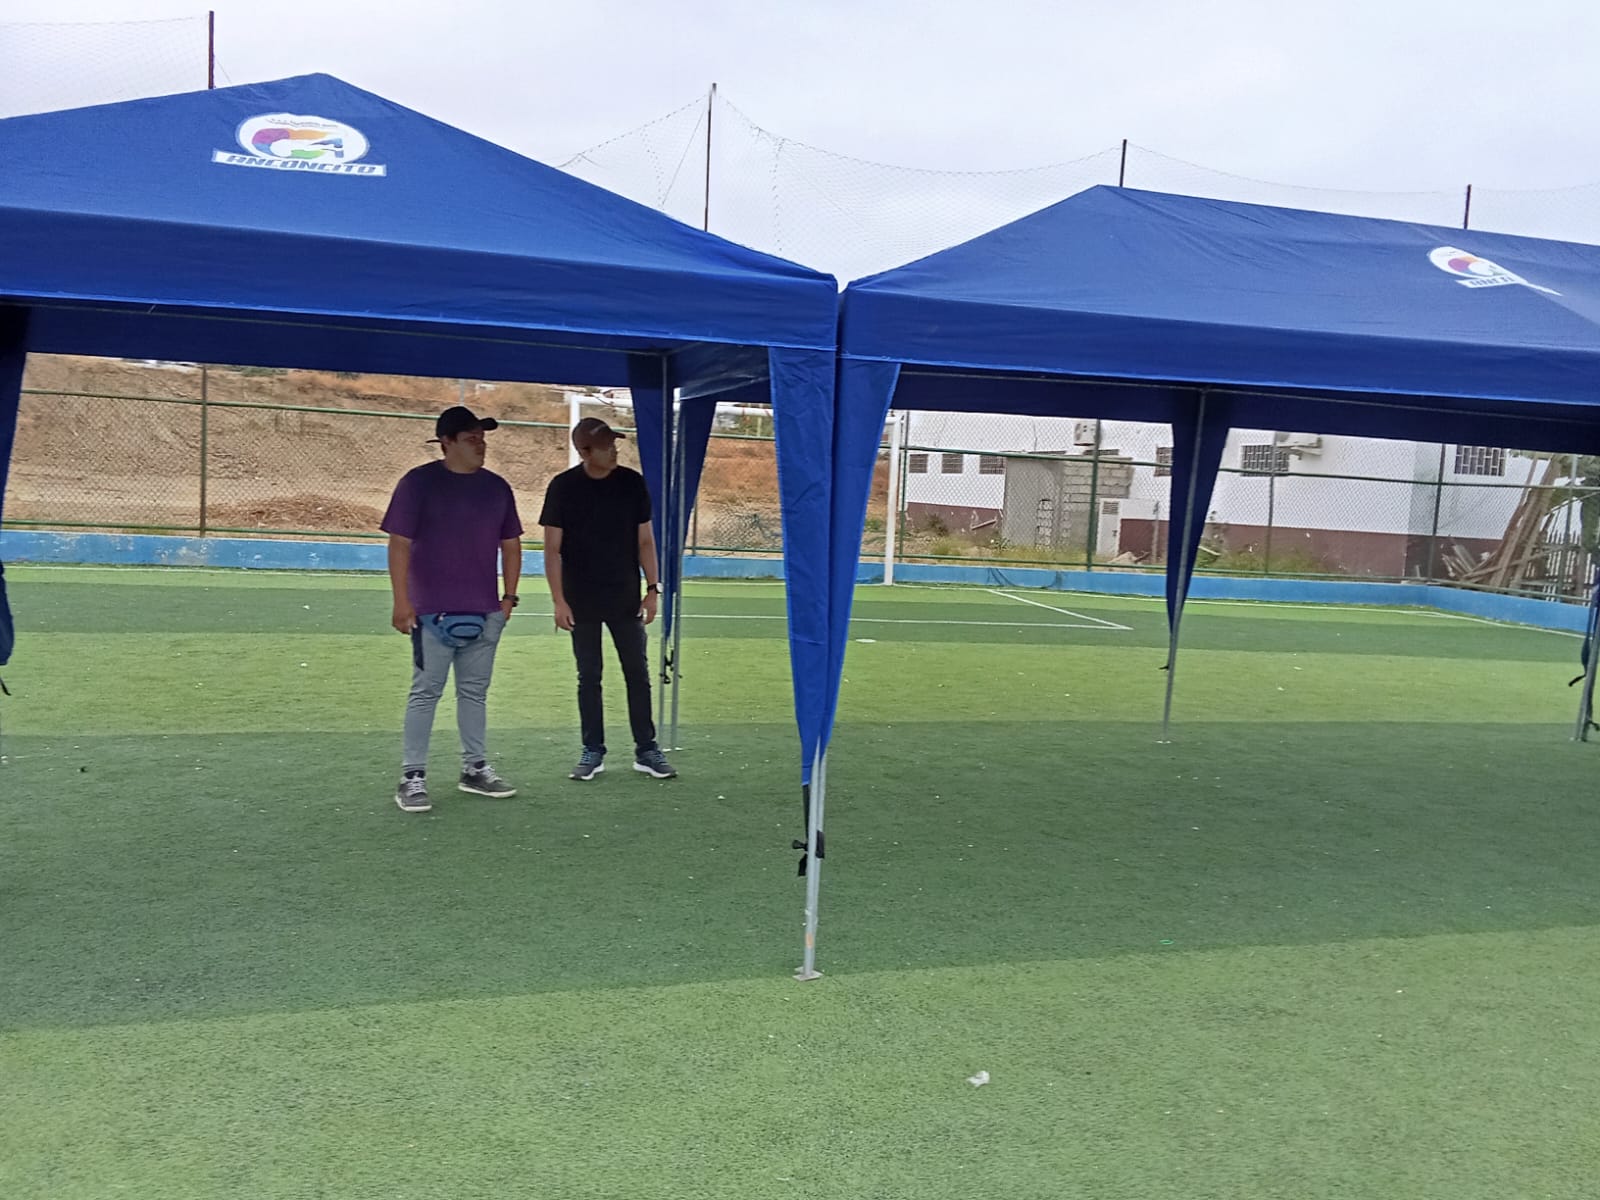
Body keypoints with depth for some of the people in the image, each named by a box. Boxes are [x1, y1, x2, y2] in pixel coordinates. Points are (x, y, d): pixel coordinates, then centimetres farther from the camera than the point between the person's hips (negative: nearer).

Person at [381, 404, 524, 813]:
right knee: (425, 693, -2)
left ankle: (475, 769, 24)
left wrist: (509, 596, 9)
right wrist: (402, 602, -13)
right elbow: (399, 544, -8)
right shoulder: (419, 483, -6)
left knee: (475, 693, 13)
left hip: (485, 613, 5)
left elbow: (511, 544, 16)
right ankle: (412, 777, 4)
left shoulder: (497, 487, 9)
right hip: (433, 612, -5)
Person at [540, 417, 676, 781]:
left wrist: (653, 588, 0)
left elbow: (644, 541, 5)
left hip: (626, 599, 2)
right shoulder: (563, 487, -6)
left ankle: (646, 750, 13)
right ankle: (593, 751, 16)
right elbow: (553, 549, -4)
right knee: (588, 676, 6)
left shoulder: (632, 483, -1)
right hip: (582, 602, -1)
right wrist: (559, 600, -10)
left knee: (638, 674, 4)